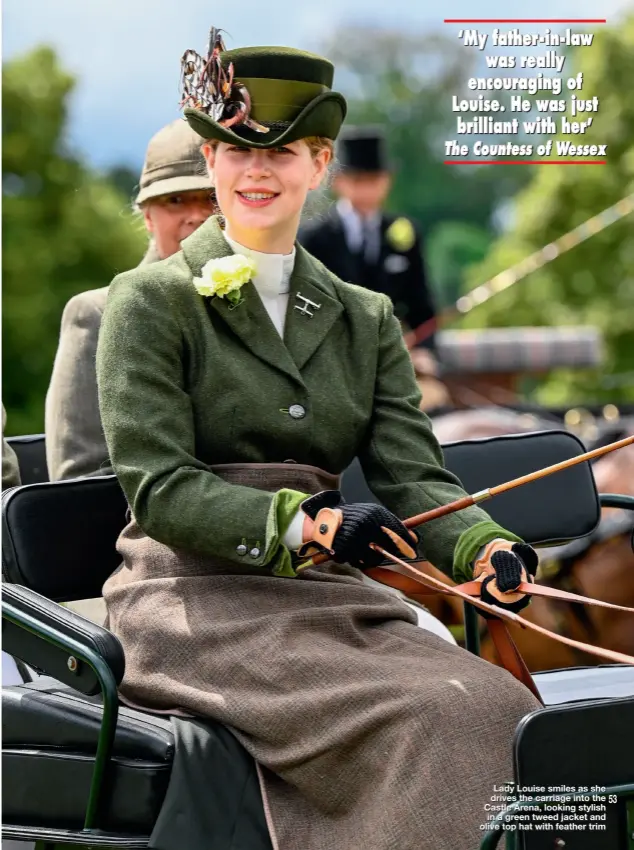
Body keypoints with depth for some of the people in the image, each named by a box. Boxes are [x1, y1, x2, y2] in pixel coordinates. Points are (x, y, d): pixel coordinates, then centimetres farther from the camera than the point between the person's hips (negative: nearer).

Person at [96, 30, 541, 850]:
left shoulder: (365, 319, 18)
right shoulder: (150, 302, 3)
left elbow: (412, 473, 6)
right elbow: (157, 488, -7)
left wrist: (485, 545, -18)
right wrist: (306, 524, -23)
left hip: (332, 595, 5)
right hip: (197, 597, -5)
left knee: (506, 706, -23)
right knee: (432, 718, -29)